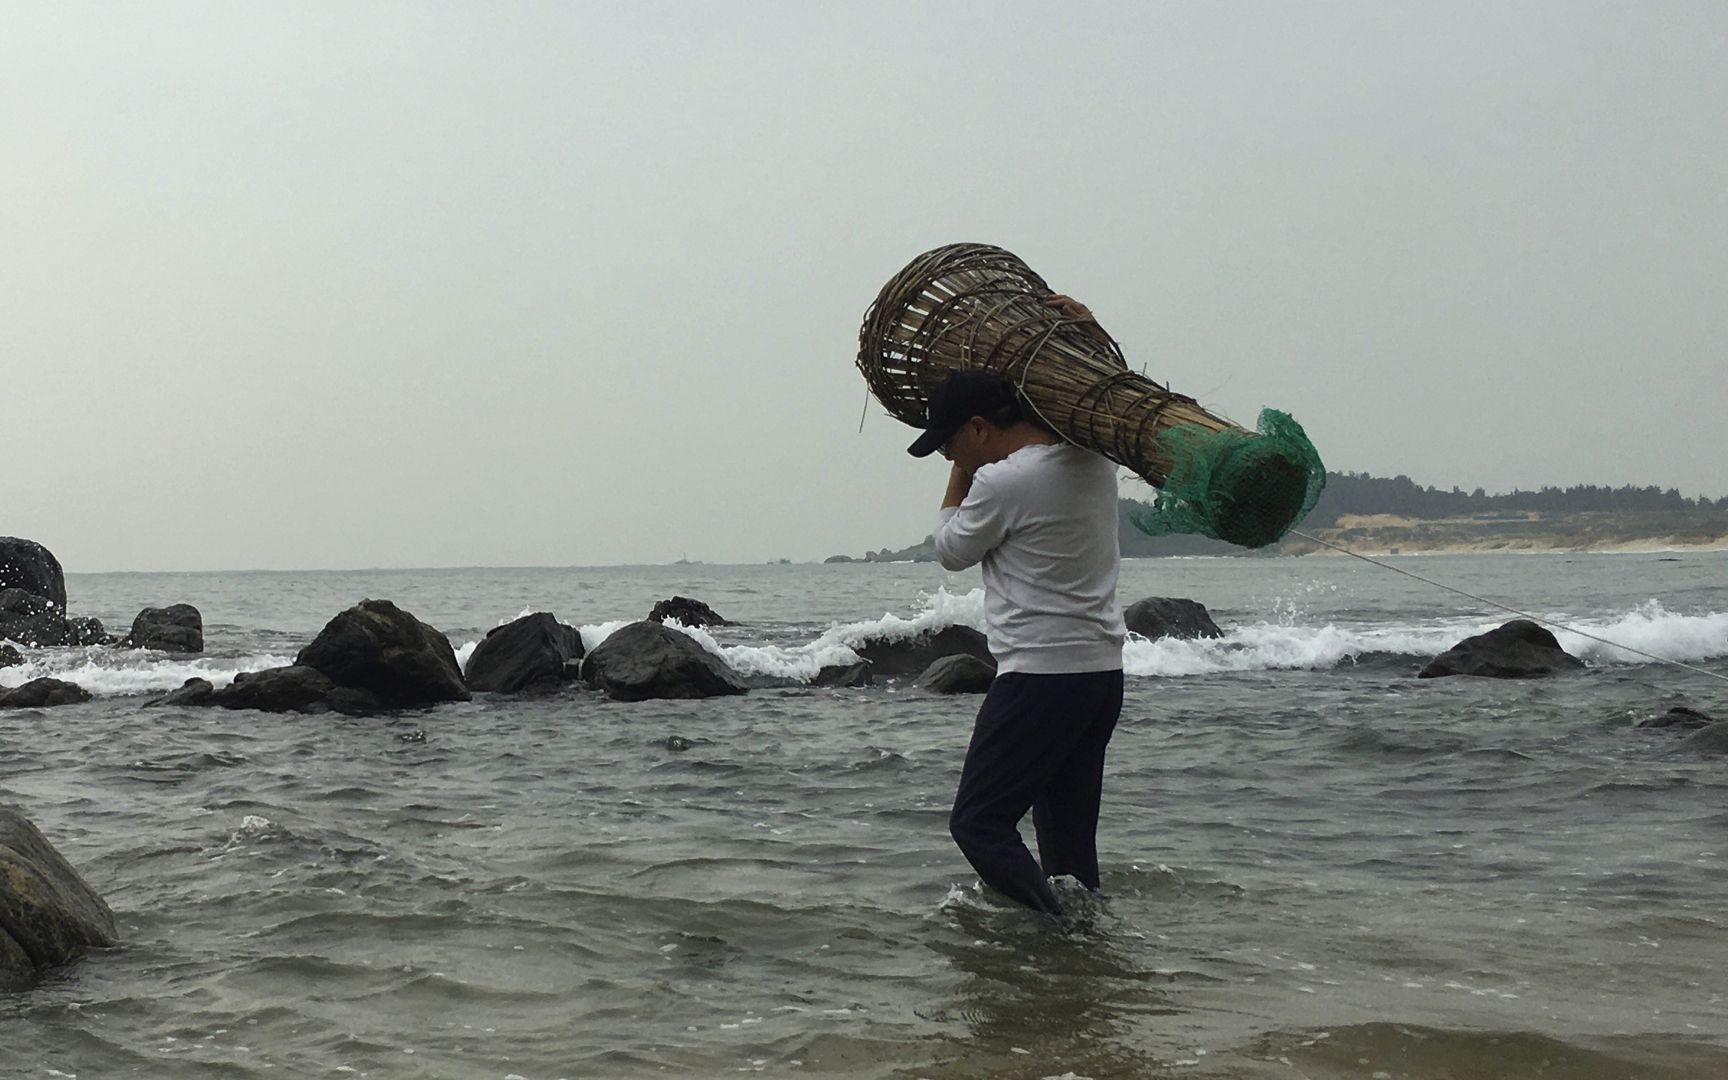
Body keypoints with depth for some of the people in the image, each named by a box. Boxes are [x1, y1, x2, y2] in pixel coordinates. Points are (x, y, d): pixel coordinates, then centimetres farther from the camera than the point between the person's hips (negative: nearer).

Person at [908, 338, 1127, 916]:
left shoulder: (1002, 482, -17)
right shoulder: (1094, 460, 6)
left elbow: (951, 550, 1)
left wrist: (962, 469, 8)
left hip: (1039, 674, -9)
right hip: (1104, 671, 9)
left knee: (979, 823, -4)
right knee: (1069, 835, 14)